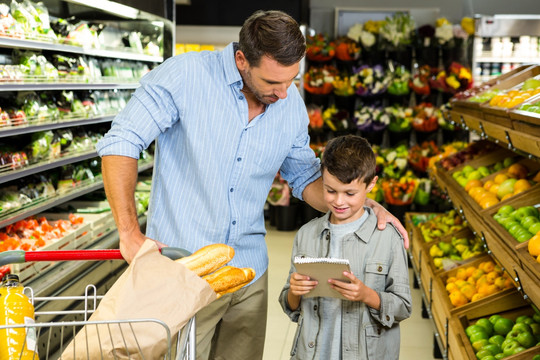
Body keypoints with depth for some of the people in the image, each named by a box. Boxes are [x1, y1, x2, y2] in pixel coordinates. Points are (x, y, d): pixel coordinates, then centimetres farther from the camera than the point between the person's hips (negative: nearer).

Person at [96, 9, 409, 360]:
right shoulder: (185, 75, -15)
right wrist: (130, 234, -21)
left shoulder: (291, 104, 1)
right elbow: (121, 143, -15)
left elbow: (305, 177, 13)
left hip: (249, 274, 5)